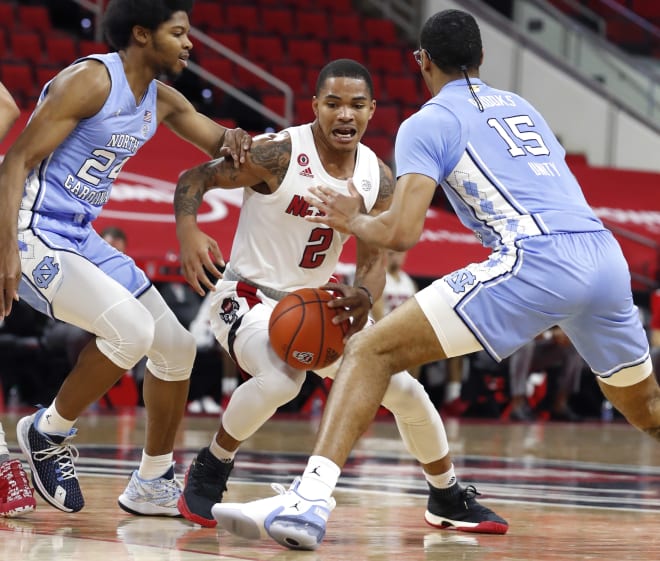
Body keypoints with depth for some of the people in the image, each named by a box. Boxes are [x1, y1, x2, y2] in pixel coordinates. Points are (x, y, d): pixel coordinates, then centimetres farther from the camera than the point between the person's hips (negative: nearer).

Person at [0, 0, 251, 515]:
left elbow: (220, 145, 23)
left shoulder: (163, 100, 9)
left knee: (177, 346, 9)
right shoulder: (90, 81, -16)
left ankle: (153, 486, 23)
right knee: (131, 328, -27)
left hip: (83, 240, 10)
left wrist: (234, 140, -4)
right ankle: (49, 433, -5)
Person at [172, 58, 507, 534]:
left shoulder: (377, 179, -4)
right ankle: (209, 472, -11)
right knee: (280, 379, -37)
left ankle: (449, 498, 26)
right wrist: (188, 232, -36)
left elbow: (373, 261, -2)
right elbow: (194, 178, -15)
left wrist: (363, 296, -27)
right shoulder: (278, 154, -20)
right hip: (251, 296, -6)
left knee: (405, 390, 2)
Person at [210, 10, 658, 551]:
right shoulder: (520, 106, 28)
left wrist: (352, 221, 19)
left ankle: (309, 502, -19)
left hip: (538, 261, -6)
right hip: (607, 253, 6)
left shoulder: (427, 123, 8)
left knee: (371, 350, -4)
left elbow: (402, 233, -3)